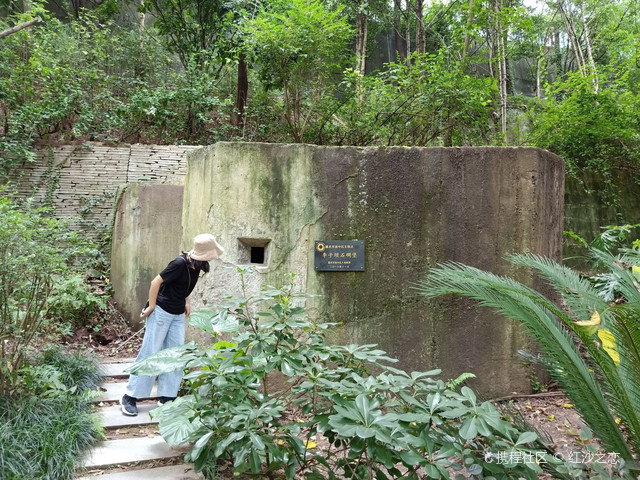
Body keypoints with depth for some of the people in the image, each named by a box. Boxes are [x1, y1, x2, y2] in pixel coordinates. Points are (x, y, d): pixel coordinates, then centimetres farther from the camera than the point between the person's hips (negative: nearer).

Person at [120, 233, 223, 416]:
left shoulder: (196, 264, -2)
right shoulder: (180, 263, -25)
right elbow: (156, 282, -18)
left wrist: (187, 301, 8)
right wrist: (151, 306, -12)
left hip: (178, 315, 8)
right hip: (161, 312, -8)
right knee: (150, 353, -3)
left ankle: (167, 397, 14)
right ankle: (129, 397, 7)